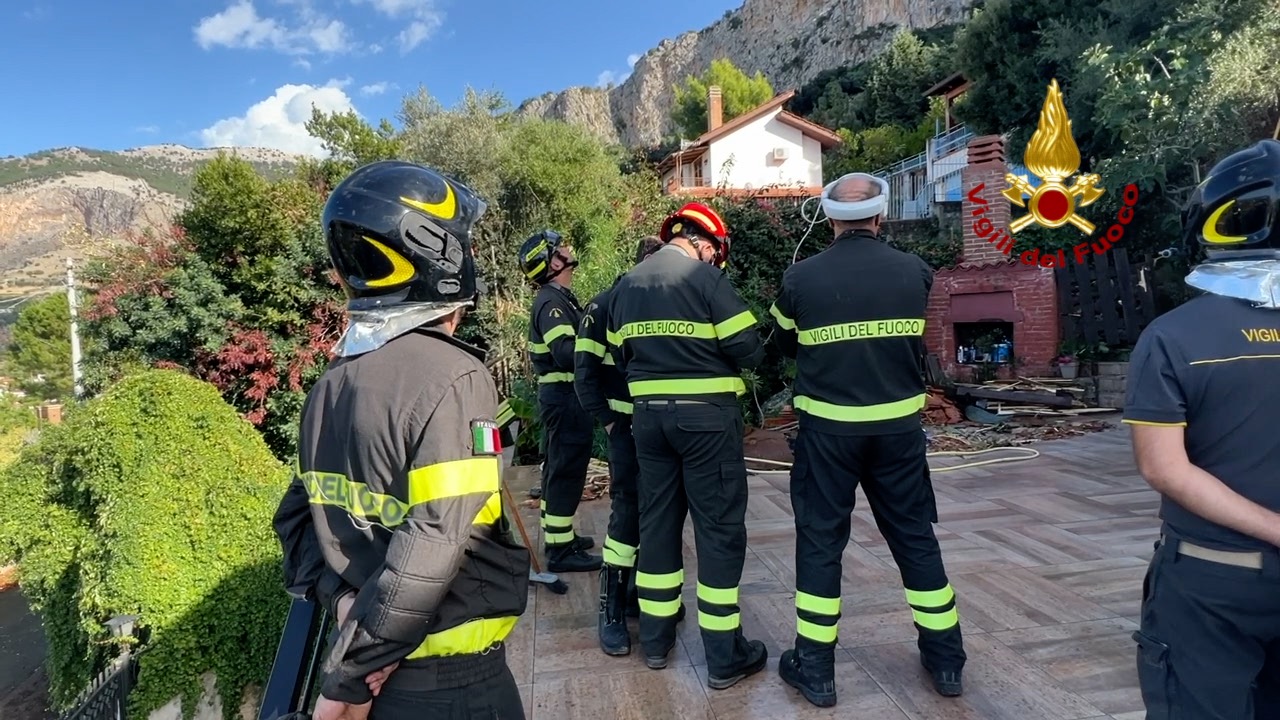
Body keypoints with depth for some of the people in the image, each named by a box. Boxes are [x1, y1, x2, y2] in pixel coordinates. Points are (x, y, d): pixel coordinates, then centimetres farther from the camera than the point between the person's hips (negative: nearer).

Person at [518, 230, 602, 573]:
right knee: (568, 468, -5)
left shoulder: (560, 298, 17)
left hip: (562, 394, 11)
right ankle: (560, 550, 2)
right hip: (565, 395, -11)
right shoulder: (551, 302, -16)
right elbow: (567, 353, -28)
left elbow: (576, 337, 14)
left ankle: (557, 535, 30)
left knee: (559, 465, 17)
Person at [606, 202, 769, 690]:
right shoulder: (706, 278, -9)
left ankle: (655, 639, 26)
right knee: (720, 529, 2)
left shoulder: (626, 285, 9)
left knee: (657, 521, 15)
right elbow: (748, 350, -12)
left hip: (648, 416, 6)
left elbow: (619, 355, 11)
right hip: (706, 416, -6)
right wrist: (712, 354, 8)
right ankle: (724, 658, 10)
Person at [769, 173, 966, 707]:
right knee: (915, 537, 16)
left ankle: (815, 669, 17)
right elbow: (919, 345, 12)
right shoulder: (914, 272, -3)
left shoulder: (801, 278, -9)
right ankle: (946, 660, 30)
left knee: (820, 541, 9)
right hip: (898, 427, 3)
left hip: (828, 428, -2)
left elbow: (786, 347, 7)